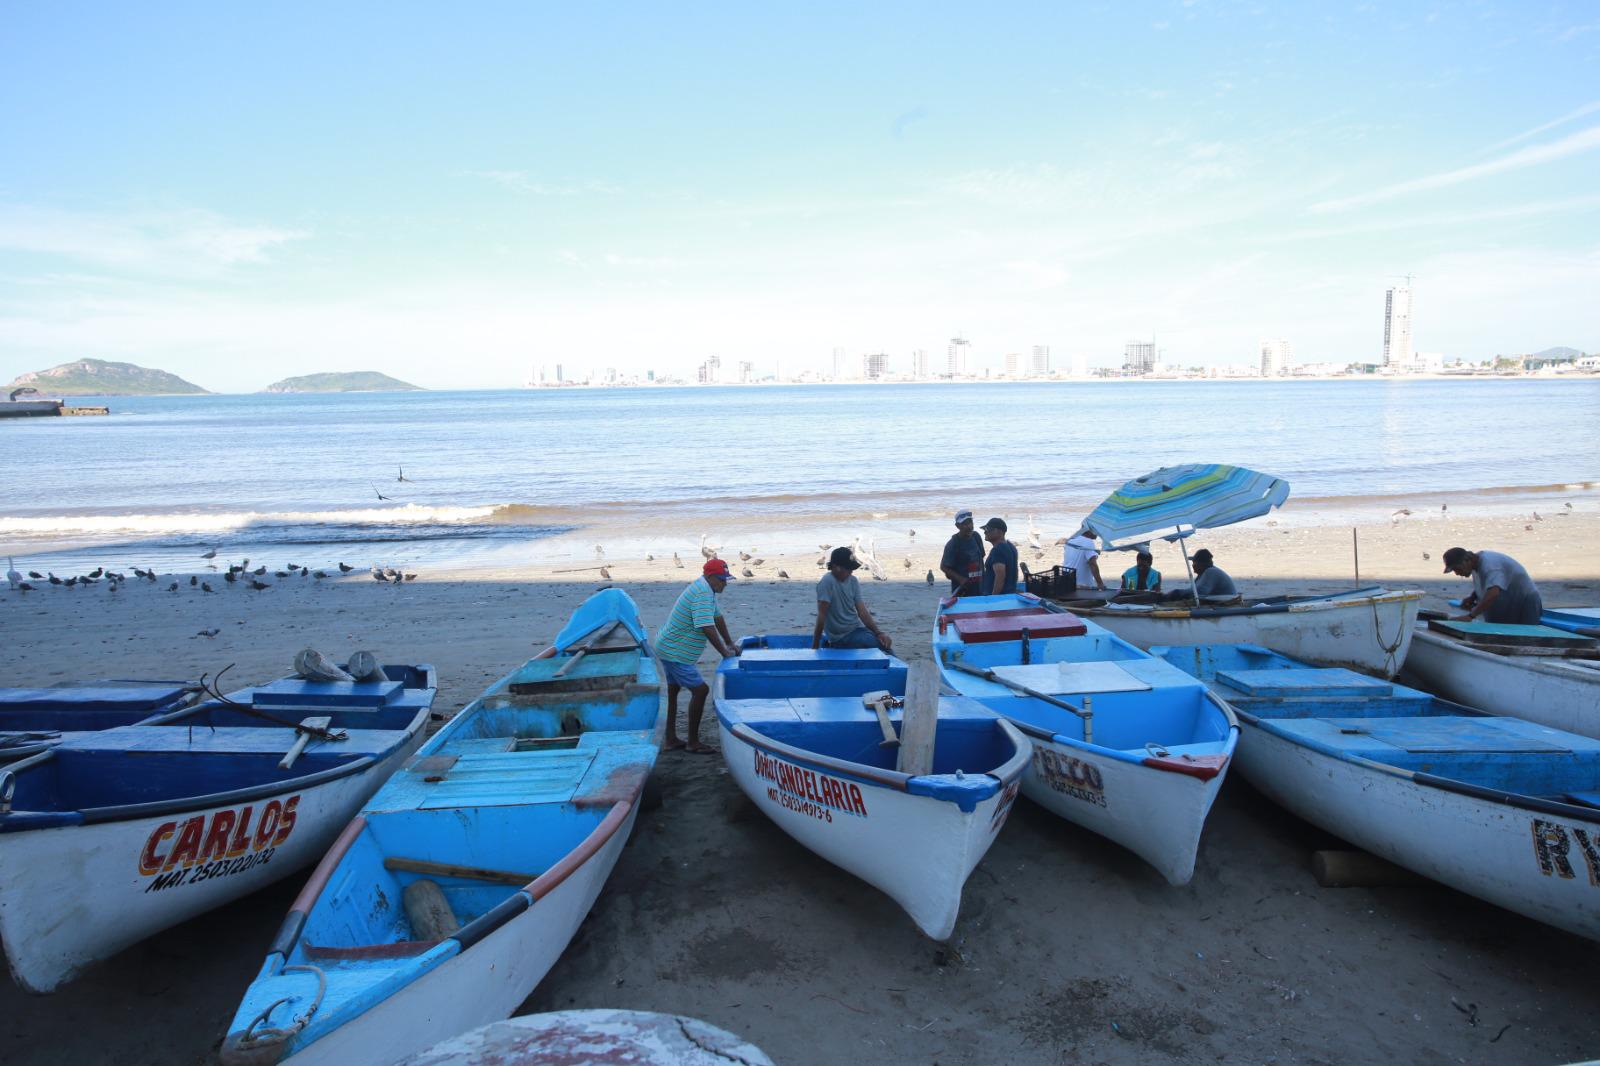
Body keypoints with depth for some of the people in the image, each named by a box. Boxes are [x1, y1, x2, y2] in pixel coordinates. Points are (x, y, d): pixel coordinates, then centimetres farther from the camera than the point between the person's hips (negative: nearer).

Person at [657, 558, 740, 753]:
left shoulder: (706, 589, 8)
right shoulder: (703, 594, -24)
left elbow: (718, 617, 16)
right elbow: (708, 629, -28)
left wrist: (730, 643, 15)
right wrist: (725, 653, -20)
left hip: (667, 648, 11)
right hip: (676, 653, -11)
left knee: (673, 691, 17)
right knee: (700, 690, -8)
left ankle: (670, 739, 28)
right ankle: (692, 742, 1)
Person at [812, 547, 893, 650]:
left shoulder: (853, 581, 3)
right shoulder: (827, 582, -18)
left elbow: (862, 611, -1)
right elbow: (821, 615, -21)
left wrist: (878, 633, -13)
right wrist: (815, 647, -21)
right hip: (841, 636, -7)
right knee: (880, 643, -19)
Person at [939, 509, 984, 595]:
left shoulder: (976, 537, 6)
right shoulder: (953, 544, -12)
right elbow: (944, 567, -10)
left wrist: (983, 577, 12)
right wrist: (960, 579, -19)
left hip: (979, 586, 6)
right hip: (962, 589, -6)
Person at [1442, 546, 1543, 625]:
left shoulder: (1489, 564, -30)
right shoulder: (1477, 563, 1)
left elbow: (1493, 593, -45)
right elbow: (1482, 586, 21)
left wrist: (1470, 616, -49)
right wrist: (1472, 598, -1)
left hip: (1524, 606, -9)